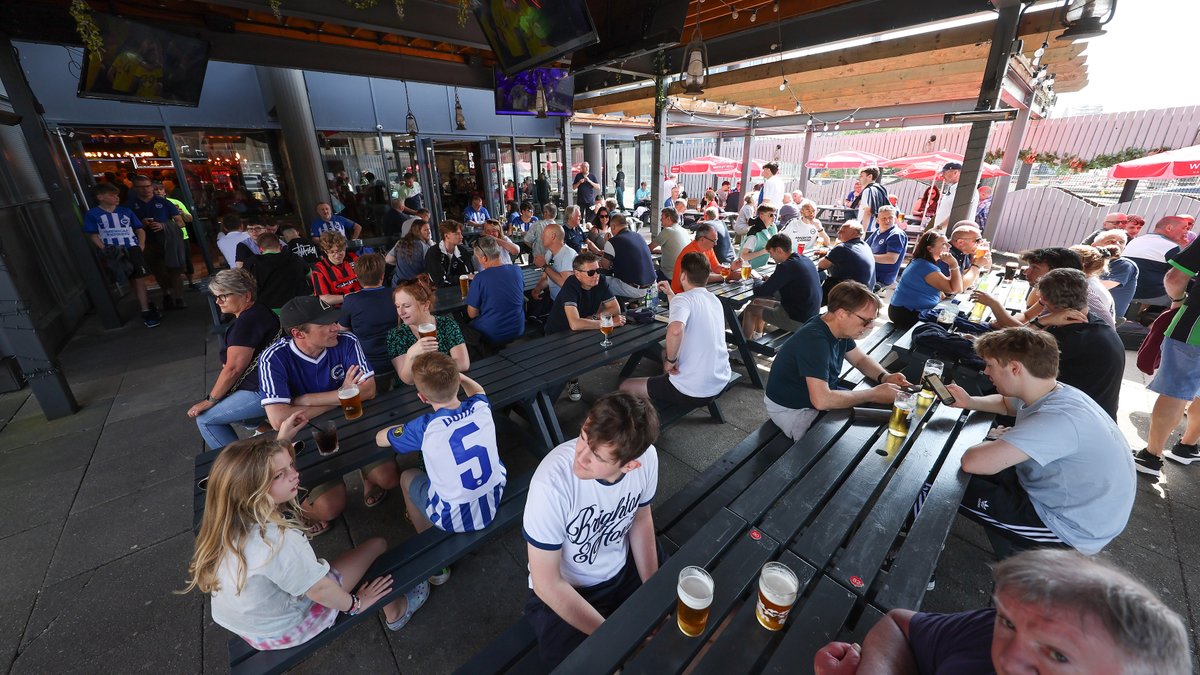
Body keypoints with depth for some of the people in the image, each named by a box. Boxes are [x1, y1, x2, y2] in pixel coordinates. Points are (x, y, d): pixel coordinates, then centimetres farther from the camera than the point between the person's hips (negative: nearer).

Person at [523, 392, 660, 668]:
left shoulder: (646, 458, -22)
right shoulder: (552, 483, -35)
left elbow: (641, 517, -1)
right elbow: (547, 584, -23)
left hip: (625, 569, 4)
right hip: (563, 594, -4)